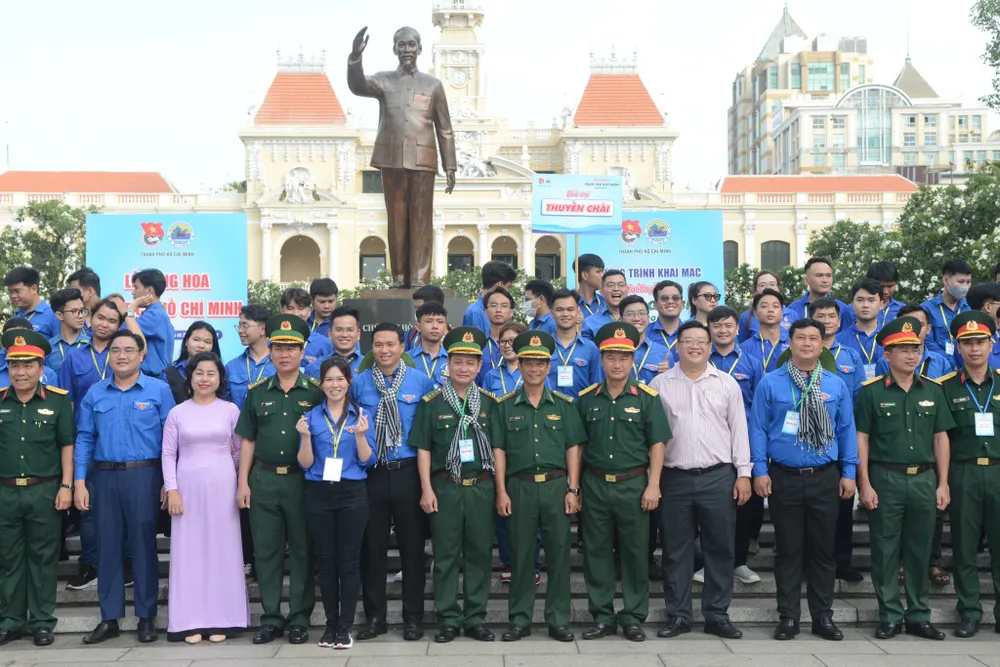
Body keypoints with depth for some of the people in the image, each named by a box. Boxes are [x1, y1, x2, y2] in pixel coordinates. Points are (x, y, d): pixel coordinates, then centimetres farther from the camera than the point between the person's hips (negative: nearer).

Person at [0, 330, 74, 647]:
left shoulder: (58, 400, 0)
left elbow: (67, 446, 1)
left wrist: (66, 486, -5)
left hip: (44, 492, -2)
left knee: (43, 558, 5)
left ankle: (42, 621, 14)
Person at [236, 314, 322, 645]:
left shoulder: (316, 391, 0)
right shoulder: (257, 392, 9)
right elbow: (248, 440, 10)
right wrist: (243, 481, 4)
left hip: (302, 479, -3)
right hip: (264, 479, 3)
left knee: (302, 550, 3)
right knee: (266, 551, 6)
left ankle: (299, 619, 12)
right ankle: (271, 618, 16)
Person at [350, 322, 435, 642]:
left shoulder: (421, 382, 0)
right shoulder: (358, 383, 4)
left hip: (408, 472, -1)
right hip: (370, 473, 1)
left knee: (412, 546, 5)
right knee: (372, 546, 7)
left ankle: (413, 618, 16)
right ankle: (374, 617, 19)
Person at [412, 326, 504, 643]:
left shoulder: (490, 402, 7)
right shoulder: (431, 402, 2)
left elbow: (498, 448, 7)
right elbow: (423, 448, 2)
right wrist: (427, 489, -5)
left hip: (481, 487, 1)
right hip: (445, 487, -1)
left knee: (480, 553, 6)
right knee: (446, 555, 4)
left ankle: (475, 618, 15)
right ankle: (448, 619, 12)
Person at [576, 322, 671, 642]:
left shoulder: (646, 397, -1)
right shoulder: (586, 398, 6)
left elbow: (657, 443, -2)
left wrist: (653, 485, -9)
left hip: (633, 484, -2)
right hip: (595, 484, 2)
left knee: (635, 552, 4)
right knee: (597, 551, 7)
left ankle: (633, 616, 16)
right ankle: (602, 616, 18)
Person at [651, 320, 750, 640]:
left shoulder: (727, 383, 6)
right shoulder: (660, 383, 5)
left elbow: (738, 430, 6)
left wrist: (743, 473, 0)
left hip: (719, 477, 0)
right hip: (674, 477, 0)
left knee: (720, 548, 4)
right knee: (676, 550, 6)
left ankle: (717, 615, 14)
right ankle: (678, 615, 15)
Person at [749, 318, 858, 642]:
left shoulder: (836, 385, 6)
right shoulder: (770, 383, -1)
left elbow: (847, 430, 7)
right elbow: (758, 429, -1)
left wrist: (849, 472, 2)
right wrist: (760, 471, -7)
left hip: (825, 478, 2)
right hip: (784, 477, -2)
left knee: (823, 549, 8)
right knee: (788, 549, 5)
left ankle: (823, 616, 18)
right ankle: (788, 616, 14)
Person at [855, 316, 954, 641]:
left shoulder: (932, 390, 8)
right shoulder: (872, 392, -3)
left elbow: (941, 438, 10)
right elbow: (861, 439, -3)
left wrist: (943, 483, 5)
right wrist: (865, 484, -8)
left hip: (924, 479, 3)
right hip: (885, 479, -3)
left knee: (920, 551, 9)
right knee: (885, 550, 3)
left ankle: (919, 616, 19)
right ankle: (889, 616, 13)